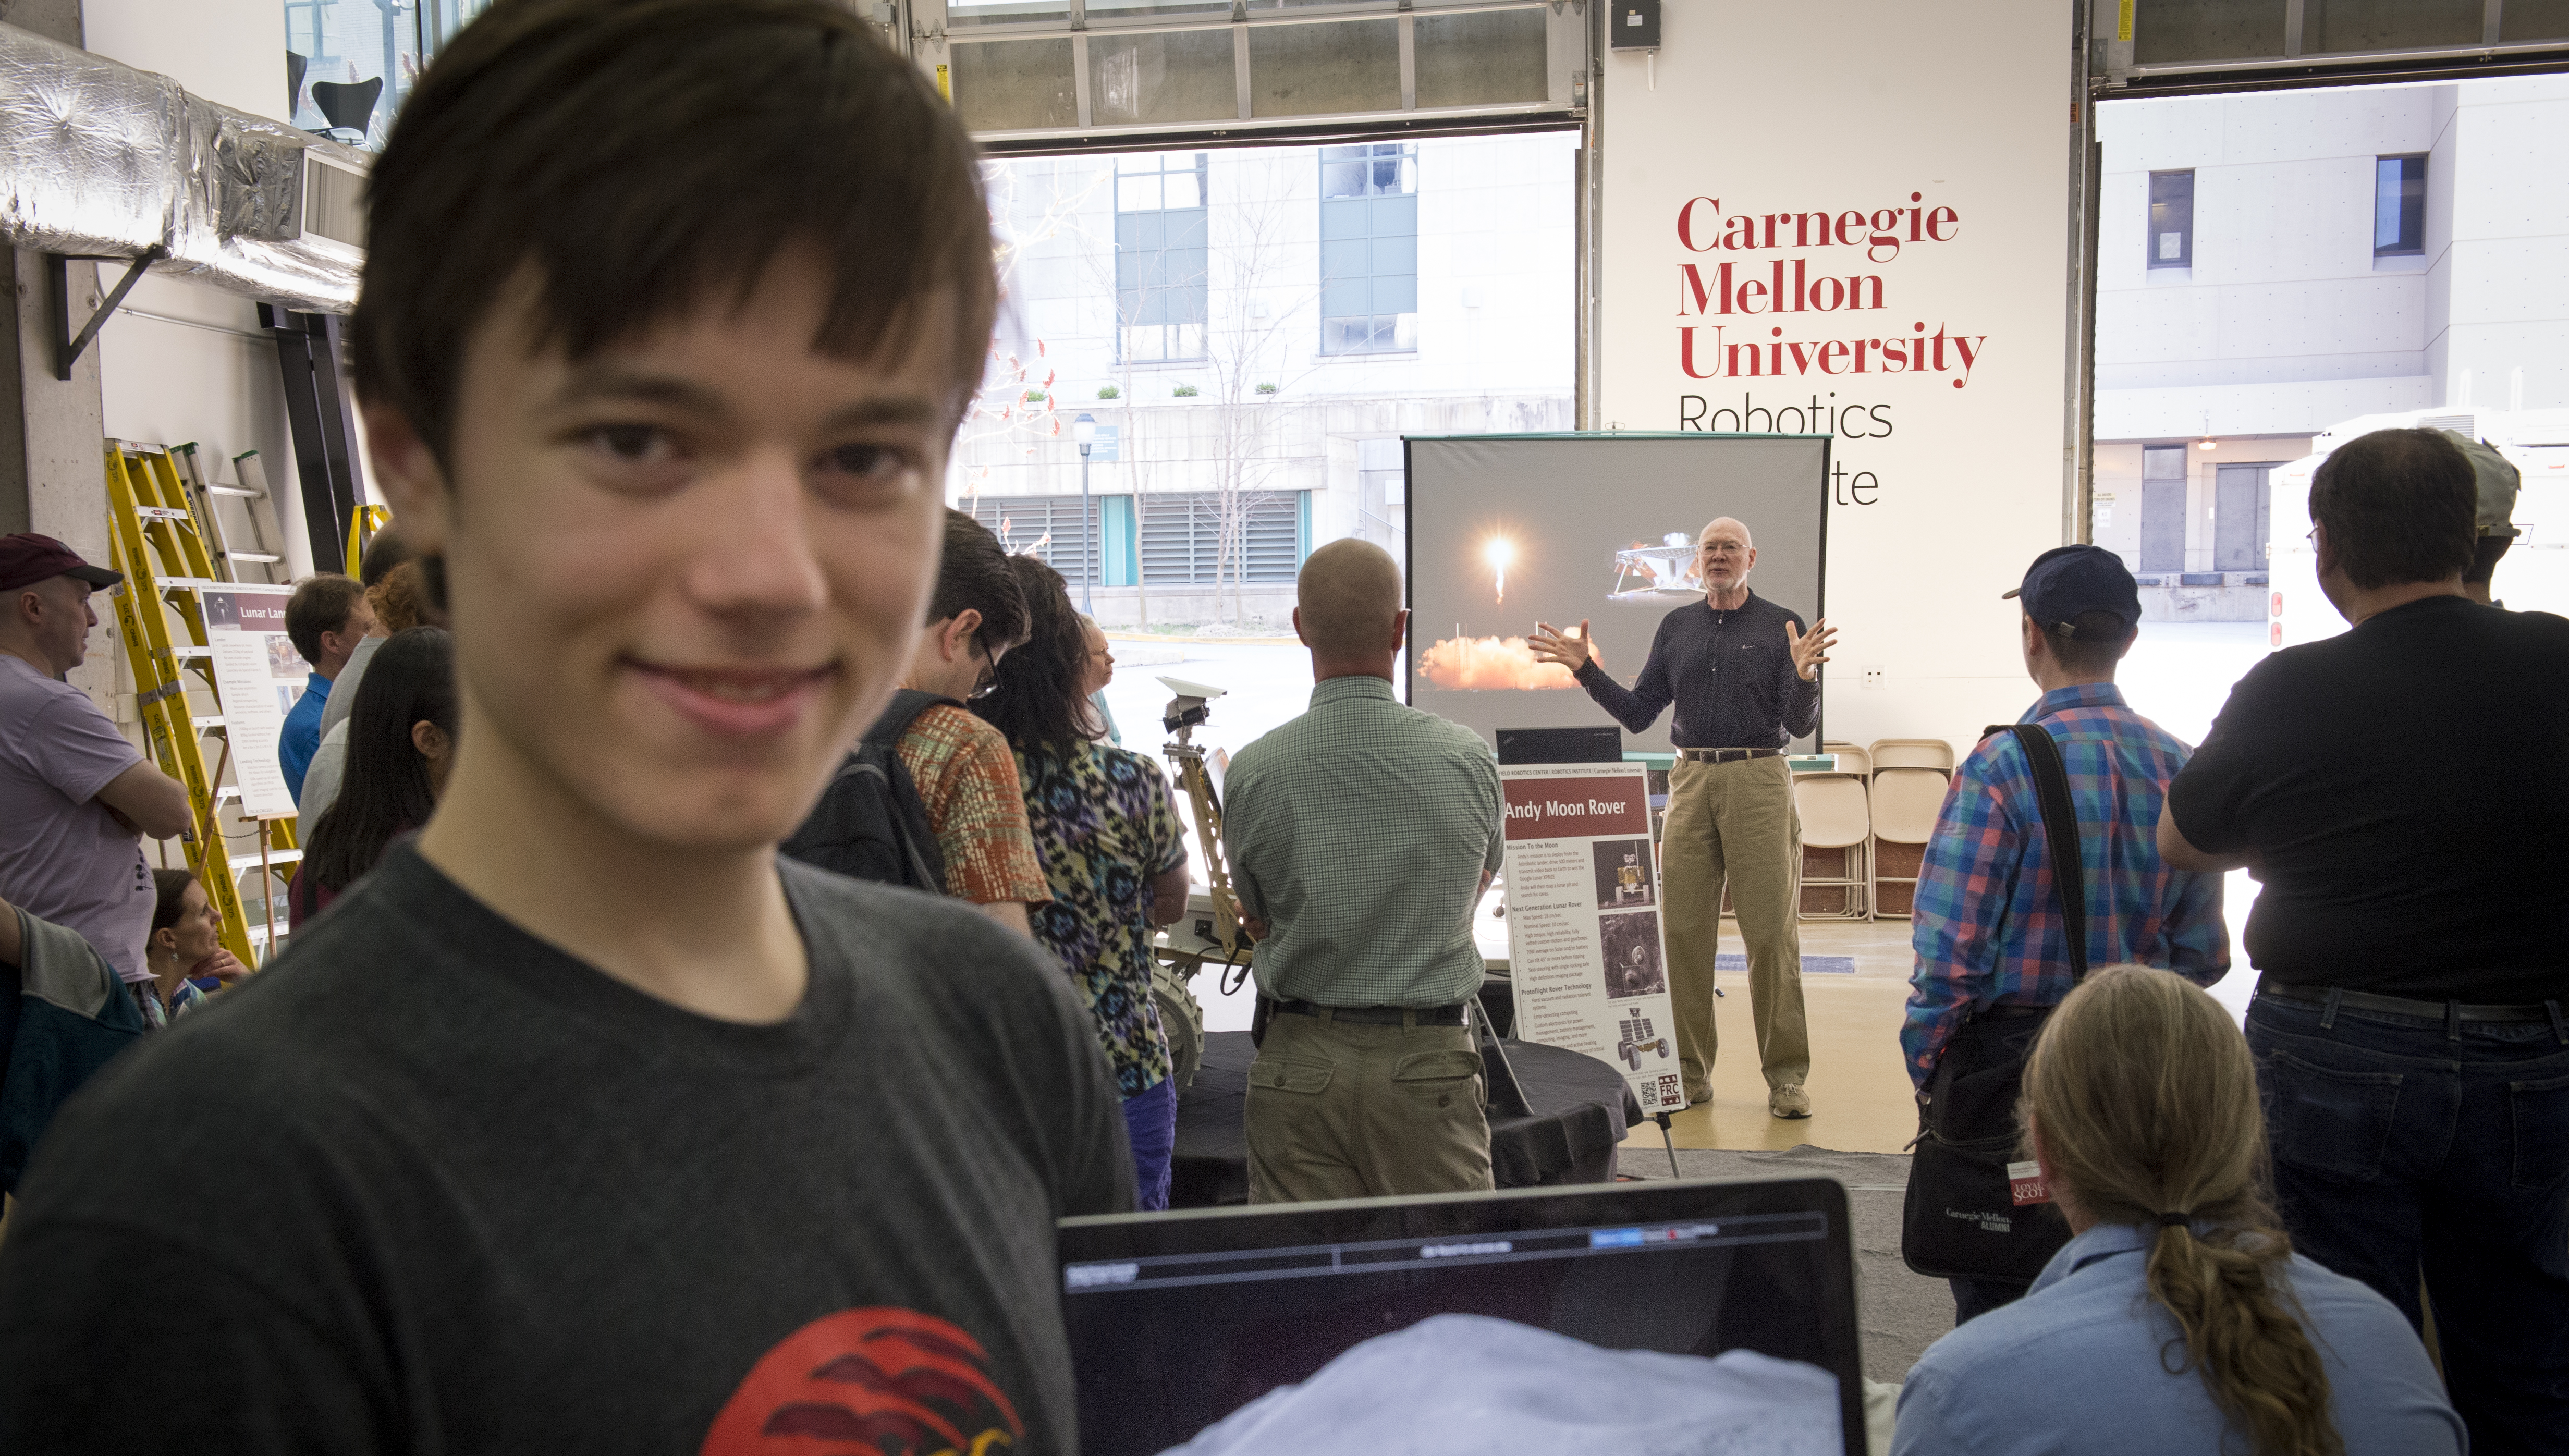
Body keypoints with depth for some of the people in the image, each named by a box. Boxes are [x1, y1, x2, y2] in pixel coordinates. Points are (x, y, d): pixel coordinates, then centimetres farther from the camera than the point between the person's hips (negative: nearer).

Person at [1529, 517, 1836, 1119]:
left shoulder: (1782, 626, 3)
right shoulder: (1677, 627, 13)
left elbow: (1800, 725, -3)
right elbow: (1638, 713, 12)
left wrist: (1803, 675, -22)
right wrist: (1587, 670, 2)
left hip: (1759, 781, -3)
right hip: (1691, 781, 3)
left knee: (1771, 932, -3)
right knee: (1684, 929, 3)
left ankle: (1786, 1075, 6)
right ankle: (1689, 1070, 12)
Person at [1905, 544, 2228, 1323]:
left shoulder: (2003, 766, -17)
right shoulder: (2180, 768, 1)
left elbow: (1952, 951, -18)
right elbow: (2203, 952, 7)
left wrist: (1925, 1068, -6)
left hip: (2012, 1061, -5)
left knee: (1995, 1301, 7)